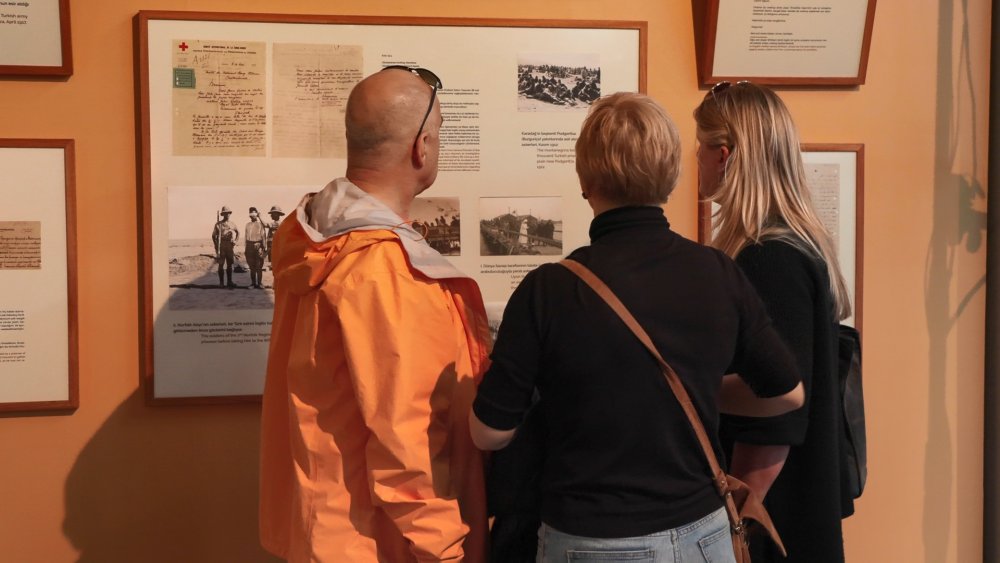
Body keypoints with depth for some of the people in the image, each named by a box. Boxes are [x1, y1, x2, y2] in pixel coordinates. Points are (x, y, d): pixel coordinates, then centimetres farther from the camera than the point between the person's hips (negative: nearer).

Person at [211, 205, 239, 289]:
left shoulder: (232, 224, 10)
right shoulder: (218, 224, 0)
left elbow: (238, 232, 22)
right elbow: (214, 235, 1)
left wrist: (235, 241, 7)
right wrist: (216, 246, -6)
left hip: (230, 247, 3)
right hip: (221, 247, -3)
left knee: (229, 264, 6)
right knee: (221, 265, 0)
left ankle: (229, 282, 13)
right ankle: (221, 282, 5)